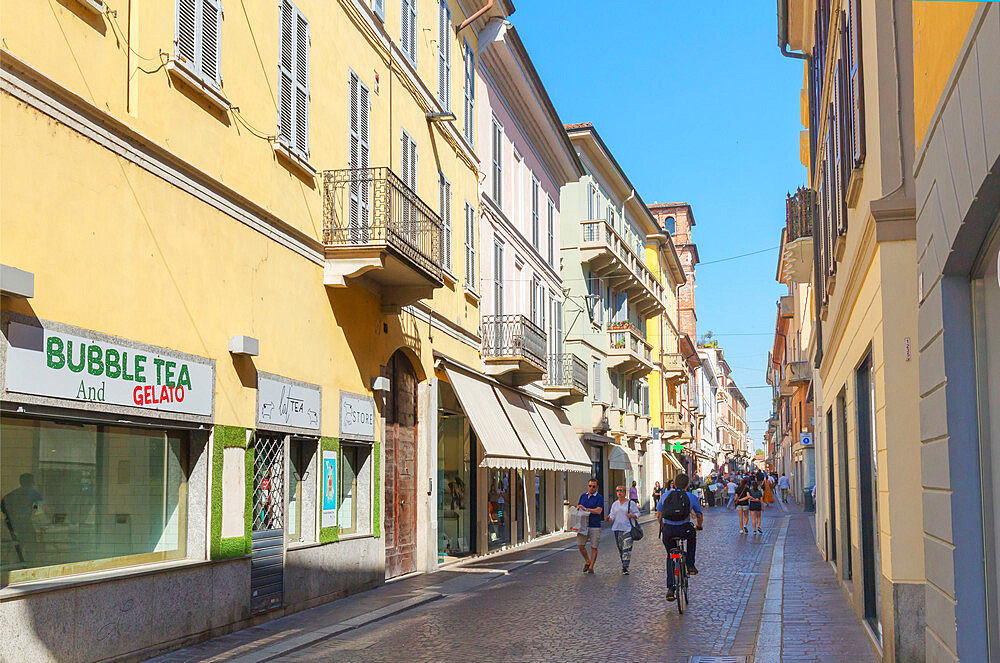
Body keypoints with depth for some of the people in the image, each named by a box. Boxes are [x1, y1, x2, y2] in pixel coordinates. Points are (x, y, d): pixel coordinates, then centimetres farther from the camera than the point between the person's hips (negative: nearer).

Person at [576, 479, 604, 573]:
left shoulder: (599, 498, -3)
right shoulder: (583, 496, 15)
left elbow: (598, 511, -15)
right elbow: (578, 507, 20)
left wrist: (585, 509, -16)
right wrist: (578, 507, -4)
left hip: (595, 526, -4)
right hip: (583, 525, 4)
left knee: (594, 547, 0)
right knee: (580, 545, -4)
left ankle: (591, 567, 9)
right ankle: (587, 562, 18)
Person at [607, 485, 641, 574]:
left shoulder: (631, 503, 2)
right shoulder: (615, 504, 13)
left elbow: (637, 514, 4)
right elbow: (612, 515, 8)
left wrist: (632, 516, -15)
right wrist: (609, 519, -14)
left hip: (628, 529, -4)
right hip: (617, 528, 4)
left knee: (627, 548, -12)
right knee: (620, 548, 8)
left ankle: (625, 567, -14)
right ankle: (623, 564, 21)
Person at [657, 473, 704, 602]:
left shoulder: (665, 496, 15)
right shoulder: (692, 497, 10)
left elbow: (658, 516, 20)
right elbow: (700, 517, 18)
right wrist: (698, 526, 40)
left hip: (667, 531, 2)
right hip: (684, 530, -2)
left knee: (670, 557, 21)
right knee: (692, 536, 35)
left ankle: (670, 589, 12)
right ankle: (690, 566, 27)